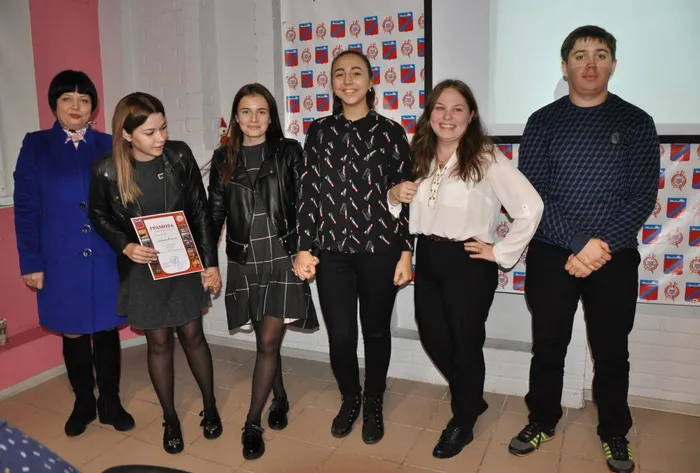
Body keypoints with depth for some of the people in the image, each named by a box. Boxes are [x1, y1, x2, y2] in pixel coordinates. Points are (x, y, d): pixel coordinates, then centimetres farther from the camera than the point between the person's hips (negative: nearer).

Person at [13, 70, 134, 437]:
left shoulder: (108, 146, 3)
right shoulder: (35, 145, 1)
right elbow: (25, 209, -1)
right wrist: (31, 262, -6)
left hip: (106, 258, 1)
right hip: (61, 261, 0)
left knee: (106, 331, 10)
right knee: (72, 334, 12)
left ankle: (110, 403, 27)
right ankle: (83, 404, 31)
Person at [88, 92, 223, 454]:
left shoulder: (179, 156, -13)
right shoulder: (107, 171, -15)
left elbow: (200, 211, -6)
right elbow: (99, 218, 2)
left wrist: (210, 262, -5)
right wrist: (125, 246, -16)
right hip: (142, 269, 0)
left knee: (192, 335, 11)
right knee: (159, 342, 11)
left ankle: (210, 407, 32)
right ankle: (170, 420, 30)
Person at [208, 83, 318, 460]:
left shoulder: (289, 152, -2)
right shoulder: (223, 158, 7)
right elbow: (214, 211, 9)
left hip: (282, 259, -3)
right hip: (244, 261, 3)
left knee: (268, 342, -3)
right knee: (265, 340, 15)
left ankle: (252, 423, 11)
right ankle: (280, 398, 37)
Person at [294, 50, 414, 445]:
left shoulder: (390, 132, 1)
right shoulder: (319, 132, 7)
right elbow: (309, 192, 5)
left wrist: (406, 253, -4)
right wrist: (304, 247, -1)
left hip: (380, 249, -1)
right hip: (331, 250, 1)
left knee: (376, 331, 11)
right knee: (340, 334, 4)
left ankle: (374, 404, 34)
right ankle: (350, 399, 32)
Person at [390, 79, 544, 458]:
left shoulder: (486, 159, -13)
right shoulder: (420, 157, 7)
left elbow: (531, 207, -19)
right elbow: (410, 211, 19)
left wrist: (501, 252, -14)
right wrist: (395, 195, -3)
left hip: (468, 262, -6)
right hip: (427, 259, 6)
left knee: (465, 342, 8)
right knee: (432, 337, 15)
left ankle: (463, 421, 33)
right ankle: (472, 399, 42)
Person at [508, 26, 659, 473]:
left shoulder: (636, 122, 3)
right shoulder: (543, 122, 2)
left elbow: (644, 196, -3)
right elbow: (532, 193, -6)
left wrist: (602, 246, -16)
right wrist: (578, 246, -15)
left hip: (616, 258, 0)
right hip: (551, 255, 0)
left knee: (611, 352, 12)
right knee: (548, 346, 12)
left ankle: (615, 433, 33)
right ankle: (542, 420, 32)